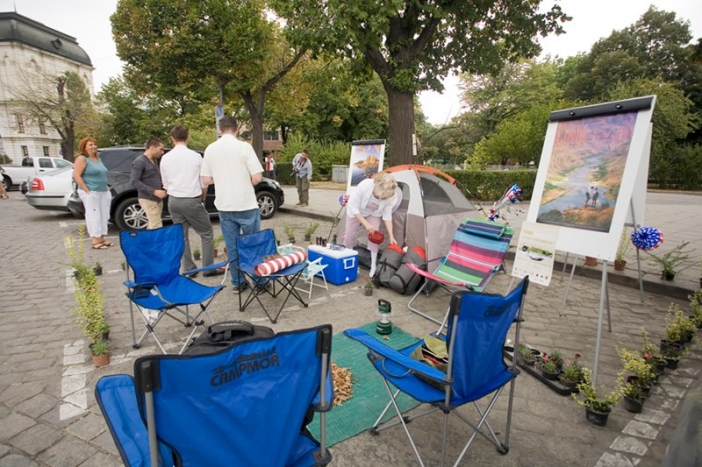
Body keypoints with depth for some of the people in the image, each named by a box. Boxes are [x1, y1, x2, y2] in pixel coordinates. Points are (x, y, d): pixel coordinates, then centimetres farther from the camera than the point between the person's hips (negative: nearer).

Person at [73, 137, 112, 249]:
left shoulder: (98, 159, 18)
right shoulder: (82, 159, -6)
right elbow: (76, 175, -14)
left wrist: (106, 188, 15)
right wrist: (87, 190, -18)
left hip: (103, 192, 8)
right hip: (91, 193, -8)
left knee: (103, 216, 9)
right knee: (93, 216, -7)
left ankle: (101, 239, 16)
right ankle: (95, 241, -4)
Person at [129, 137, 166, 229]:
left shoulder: (155, 161, 15)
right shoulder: (139, 161, -10)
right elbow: (134, 181, -18)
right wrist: (154, 191, -23)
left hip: (158, 199, 8)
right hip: (148, 199, -8)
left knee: (152, 226, 14)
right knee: (157, 227, -13)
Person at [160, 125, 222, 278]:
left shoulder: (165, 158, 3)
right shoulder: (195, 156, -8)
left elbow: (165, 184, 8)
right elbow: (204, 183, -2)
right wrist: (202, 198, 15)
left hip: (173, 200, 5)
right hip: (192, 200, -4)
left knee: (181, 235, 13)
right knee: (206, 234, 7)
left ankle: (188, 269, 17)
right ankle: (208, 268, 8)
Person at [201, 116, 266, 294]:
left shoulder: (210, 149, 3)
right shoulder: (244, 146, -10)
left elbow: (206, 180, 5)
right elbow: (257, 177, -13)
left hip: (224, 206, 4)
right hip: (246, 205, -3)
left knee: (232, 247, 11)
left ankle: (237, 283, 19)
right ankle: (260, 280, 17)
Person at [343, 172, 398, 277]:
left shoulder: (391, 197, -33)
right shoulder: (364, 186, -43)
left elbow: (387, 216, -18)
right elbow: (353, 207, -32)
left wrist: (391, 236, -22)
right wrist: (366, 224, -33)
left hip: (373, 214, 1)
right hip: (356, 211, -1)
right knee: (350, 234, 2)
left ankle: (373, 266, -3)